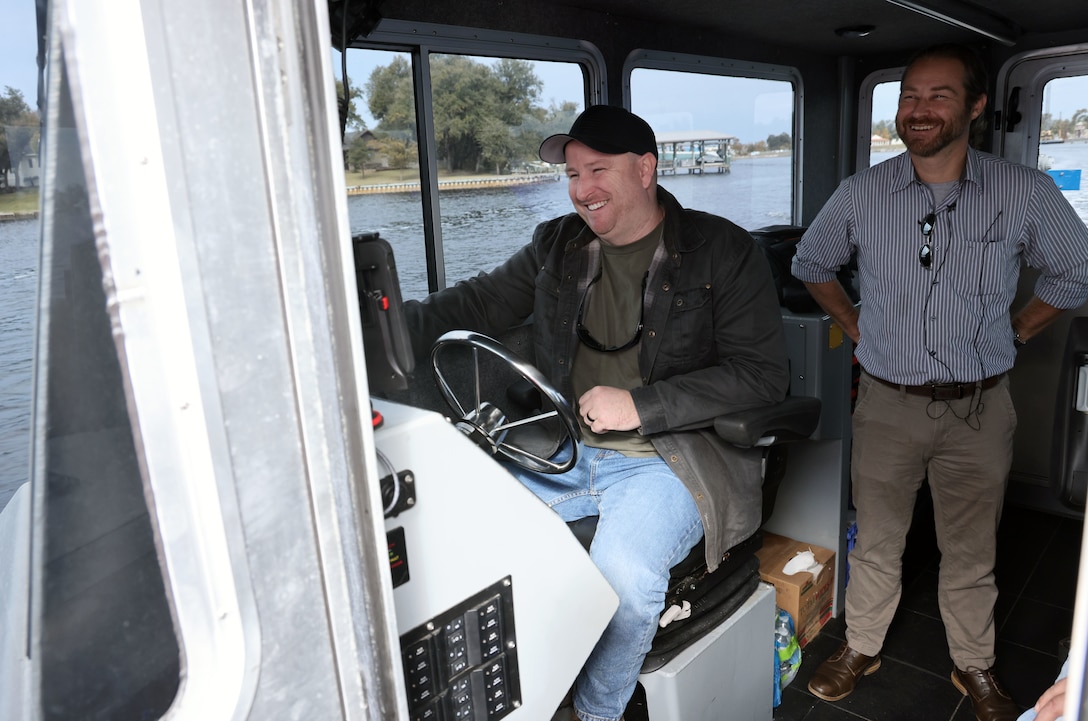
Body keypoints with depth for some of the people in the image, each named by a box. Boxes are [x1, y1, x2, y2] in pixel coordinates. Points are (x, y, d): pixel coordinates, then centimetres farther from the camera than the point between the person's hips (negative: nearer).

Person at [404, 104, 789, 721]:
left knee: (623, 575, -32)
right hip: (561, 453, 5)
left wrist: (639, 406, -17)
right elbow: (479, 305, 13)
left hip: (669, 458, -4)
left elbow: (762, 374, -8)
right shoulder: (555, 246, 11)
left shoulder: (725, 251, -3)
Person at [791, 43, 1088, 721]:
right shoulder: (861, 194, -4)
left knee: (972, 554, 16)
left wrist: (1014, 332, 4)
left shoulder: (1026, 193, -6)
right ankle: (862, 648, 35)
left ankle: (975, 667, 38)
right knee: (877, 543, 14)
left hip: (980, 409, 0)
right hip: (888, 403, 0)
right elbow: (811, 263, 13)